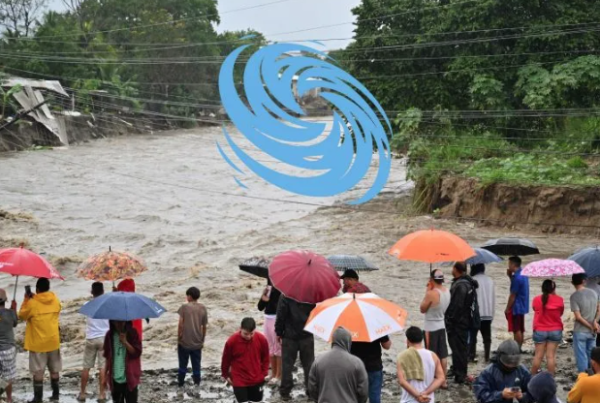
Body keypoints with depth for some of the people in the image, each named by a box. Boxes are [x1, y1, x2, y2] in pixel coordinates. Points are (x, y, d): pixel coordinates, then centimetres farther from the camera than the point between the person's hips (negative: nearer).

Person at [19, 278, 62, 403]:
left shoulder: (32, 303, -15)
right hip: (53, 341, 4)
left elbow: (22, 316, -1)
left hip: (38, 343, -4)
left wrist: (26, 300, 6)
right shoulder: (55, 300, -2)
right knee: (54, 369, 14)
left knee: (38, 371, 2)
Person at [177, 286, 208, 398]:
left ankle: (180, 388, 14)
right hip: (197, 343, 2)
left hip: (184, 342, -2)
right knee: (196, 366, 11)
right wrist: (202, 340, 14)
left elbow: (180, 325, -10)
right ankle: (196, 386, 1)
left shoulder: (184, 307, -8)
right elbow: (204, 327, 4)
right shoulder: (203, 308, 1)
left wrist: (179, 338, 1)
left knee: (183, 366, 9)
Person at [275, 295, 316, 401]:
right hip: (307, 335, 2)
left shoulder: (286, 295, -12)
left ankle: (285, 392, 5)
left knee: (287, 364, 5)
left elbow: (281, 315, -12)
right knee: (309, 364, 11)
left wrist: (279, 332, -3)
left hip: (289, 335, -2)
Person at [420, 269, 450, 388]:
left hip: (431, 328, -7)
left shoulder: (431, 294, -24)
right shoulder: (447, 291, 0)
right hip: (441, 326, 7)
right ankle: (443, 381, 21)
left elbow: (422, 309, -11)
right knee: (443, 355, 13)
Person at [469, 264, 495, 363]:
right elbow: (493, 297, 9)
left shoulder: (473, 280, -10)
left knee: (472, 336, 3)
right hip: (488, 314, 5)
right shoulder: (490, 280, 7)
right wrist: (492, 313, 13)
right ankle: (487, 357, 10)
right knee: (487, 337, 10)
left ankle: (471, 357, 3)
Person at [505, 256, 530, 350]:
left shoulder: (517, 277, -20)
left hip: (516, 307, -10)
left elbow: (513, 295, -18)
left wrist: (507, 309, -11)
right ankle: (519, 348, 21)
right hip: (523, 307, 10)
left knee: (516, 330, -4)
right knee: (520, 329, 14)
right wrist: (510, 275, 7)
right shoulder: (523, 274, 9)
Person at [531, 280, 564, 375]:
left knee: (538, 356, 8)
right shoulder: (559, 300, -8)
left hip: (540, 331, 0)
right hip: (555, 331, 0)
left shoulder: (536, 300, -7)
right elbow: (561, 313, 5)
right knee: (551, 356, 3)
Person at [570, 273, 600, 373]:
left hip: (580, 332, -5)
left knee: (581, 357, 3)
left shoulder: (574, 296, -15)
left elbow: (578, 317, -19)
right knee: (591, 356, 16)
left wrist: (591, 327, -9)